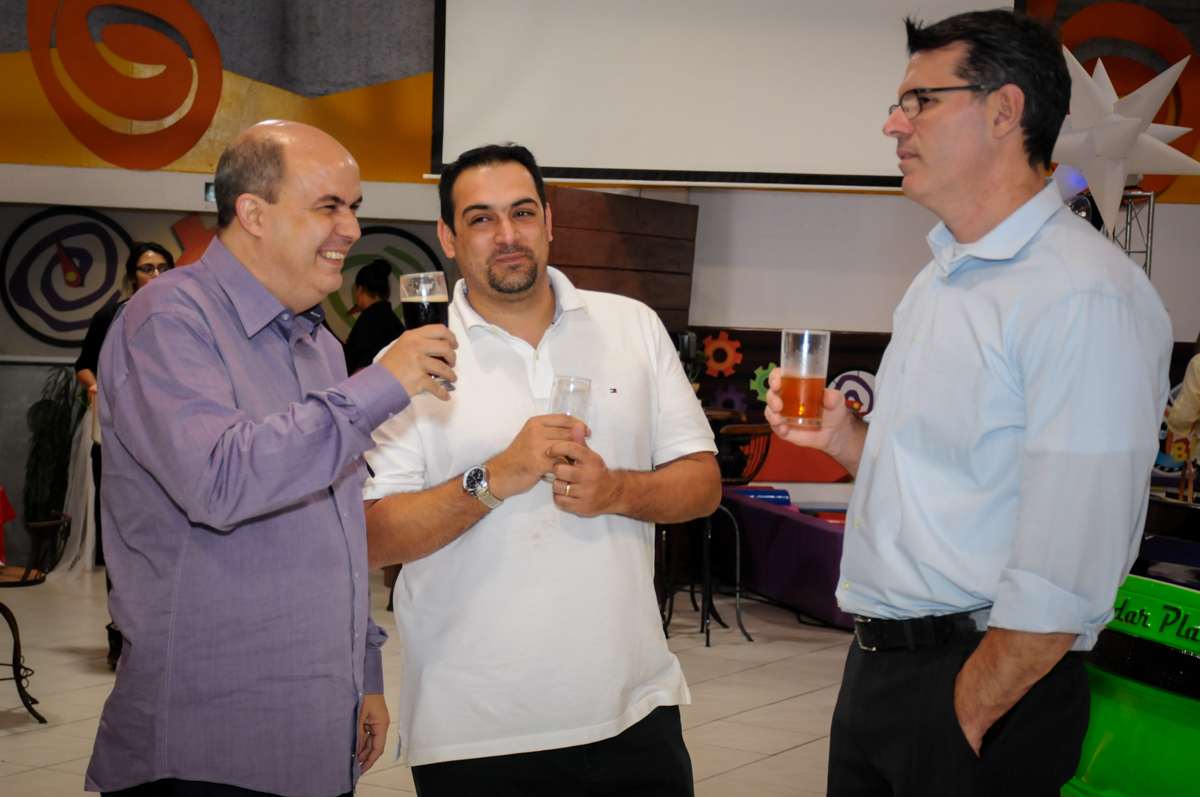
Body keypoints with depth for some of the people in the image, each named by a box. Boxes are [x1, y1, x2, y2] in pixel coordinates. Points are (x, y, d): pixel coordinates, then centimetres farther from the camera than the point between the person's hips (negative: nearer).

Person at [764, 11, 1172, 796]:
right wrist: (846, 438, 9)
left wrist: (965, 716, -19)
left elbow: (1066, 575, -23)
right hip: (877, 663, 8)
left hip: (989, 678, -8)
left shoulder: (1086, 295, -18)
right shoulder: (938, 280, 13)